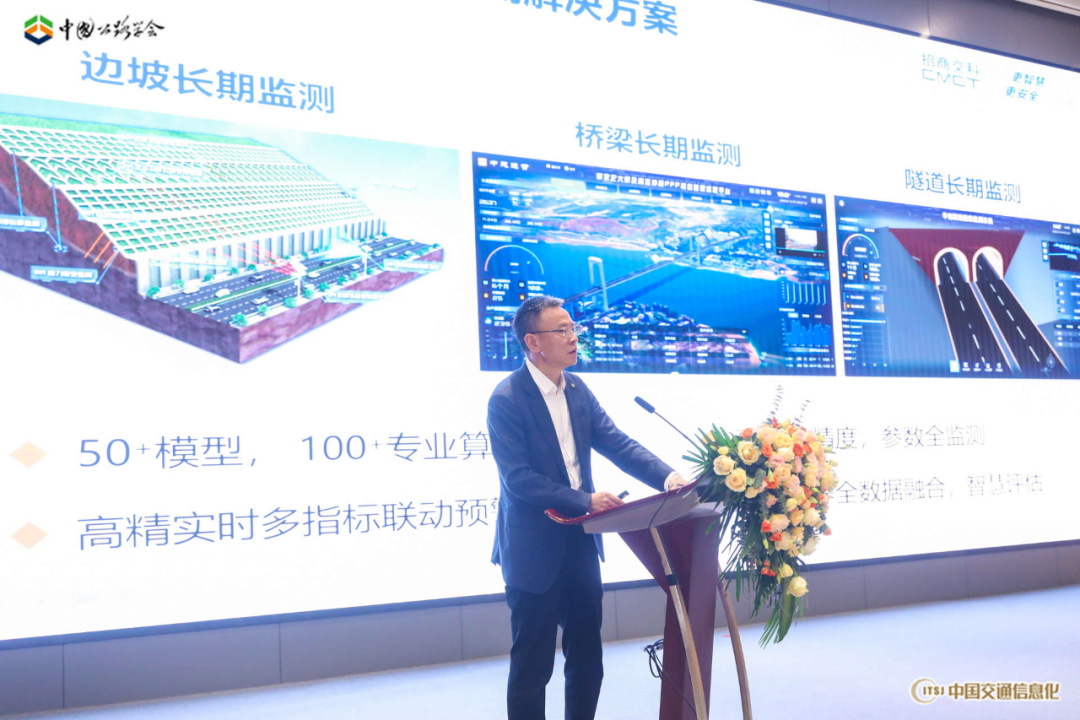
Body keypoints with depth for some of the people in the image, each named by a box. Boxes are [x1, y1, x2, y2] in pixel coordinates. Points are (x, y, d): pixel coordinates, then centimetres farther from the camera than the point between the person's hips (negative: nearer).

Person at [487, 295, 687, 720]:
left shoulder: (577, 390, 5)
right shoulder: (506, 399, -16)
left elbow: (618, 444, 2)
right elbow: (518, 477, -22)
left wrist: (667, 477, -15)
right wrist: (585, 500, -29)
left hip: (581, 544, 7)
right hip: (534, 553, -7)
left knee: (587, 661, 15)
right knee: (532, 667, 6)